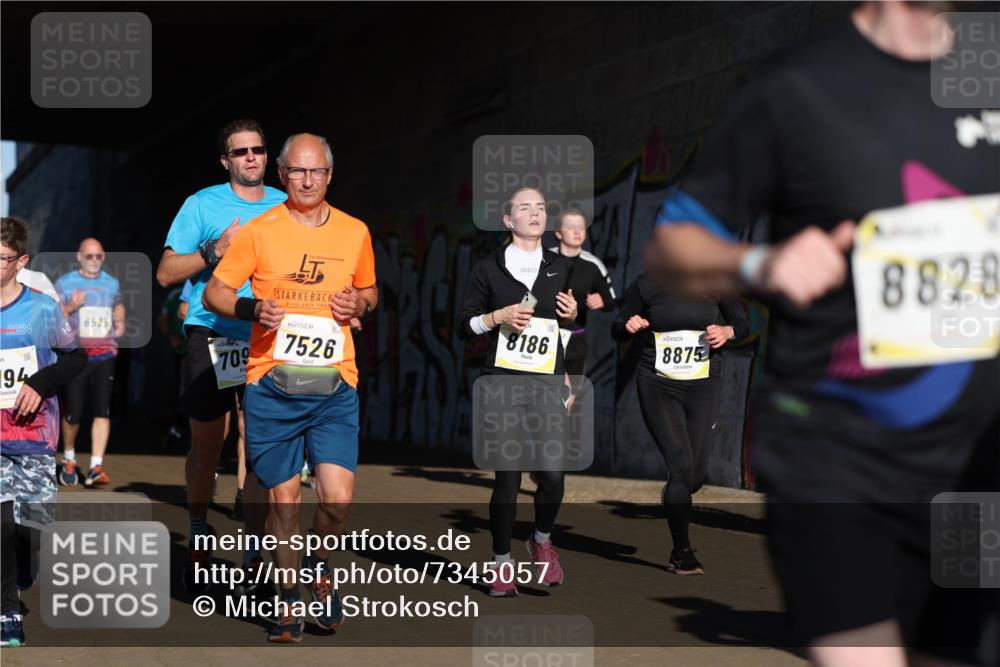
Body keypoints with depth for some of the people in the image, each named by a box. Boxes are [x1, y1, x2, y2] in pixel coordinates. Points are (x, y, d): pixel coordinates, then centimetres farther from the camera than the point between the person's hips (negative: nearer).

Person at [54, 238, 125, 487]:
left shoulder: (112, 284, 12)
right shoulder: (64, 283, 1)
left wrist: (120, 324, 8)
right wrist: (70, 307, -19)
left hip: (105, 355, 2)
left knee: (103, 410, -9)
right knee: (73, 412, 0)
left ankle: (96, 467, -11)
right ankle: (69, 460, 24)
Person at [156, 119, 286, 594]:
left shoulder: (286, 208, 11)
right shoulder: (202, 205, 3)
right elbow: (165, 273, 0)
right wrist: (215, 251, -13)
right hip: (211, 337, -2)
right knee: (206, 444, 5)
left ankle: (253, 556, 4)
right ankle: (198, 544, 23)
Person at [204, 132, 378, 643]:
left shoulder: (355, 232, 8)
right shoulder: (259, 232, 0)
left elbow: (369, 291, 23)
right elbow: (213, 293, 4)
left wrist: (359, 303, 0)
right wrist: (252, 308, -15)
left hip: (334, 385, 1)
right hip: (272, 385, -1)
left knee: (337, 498, -11)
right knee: (284, 500, 3)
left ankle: (319, 563, 20)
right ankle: (290, 597, 22)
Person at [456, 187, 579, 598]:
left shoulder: (562, 268, 14)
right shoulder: (488, 269, 6)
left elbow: (579, 329, 25)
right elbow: (463, 327, 6)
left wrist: (573, 316, 3)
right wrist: (498, 317, -10)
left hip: (549, 383, 2)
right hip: (503, 381, -2)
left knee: (553, 475, -10)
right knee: (507, 478, -2)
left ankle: (542, 540, 20)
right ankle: (501, 565, 13)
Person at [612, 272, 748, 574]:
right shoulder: (646, 285, -2)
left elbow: (743, 322, 13)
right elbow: (617, 330, 7)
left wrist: (727, 331, -9)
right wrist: (628, 326, -16)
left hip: (703, 388, 2)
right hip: (658, 387, -2)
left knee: (695, 475, 1)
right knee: (681, 466, -13)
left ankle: (672, 499, 40)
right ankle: (682, 553, -1)